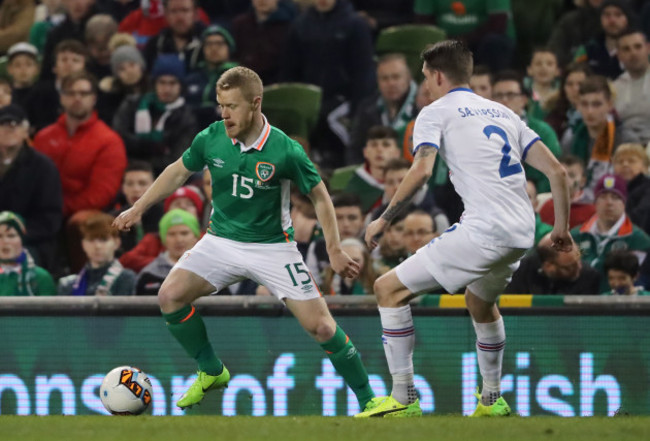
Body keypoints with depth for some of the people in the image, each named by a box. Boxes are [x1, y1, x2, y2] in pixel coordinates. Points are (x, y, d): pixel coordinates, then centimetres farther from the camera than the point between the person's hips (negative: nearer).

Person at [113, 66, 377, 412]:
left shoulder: (285, 151, -19)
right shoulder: (210, 140, -9)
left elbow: (319, 196, -5)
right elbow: (179, 171, 11)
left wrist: (334, 251, -9)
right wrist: (139, 208, 12)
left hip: (272, 247, -3)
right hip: (221, 240, 3)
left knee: (320, 327, -12)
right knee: (170, 295, -17)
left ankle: (368, 400, 6)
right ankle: (211, 372, 6)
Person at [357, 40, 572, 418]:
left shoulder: (436, 113, 4)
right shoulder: (503, 113, 23)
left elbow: (422, 171, -14)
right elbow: (556, 170, 17)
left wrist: (384, 220, -6)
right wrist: (561, 228, 25)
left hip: (483, 231, -8)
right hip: (522, 233, 8)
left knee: (390, 289, 1)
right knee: (480, 301, 36)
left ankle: (404, 400, -4)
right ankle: (492, 400, 40)